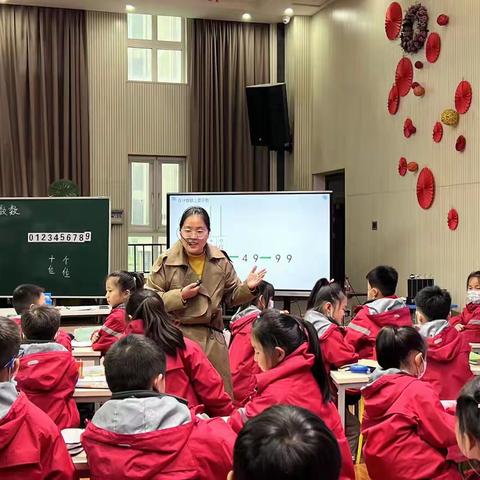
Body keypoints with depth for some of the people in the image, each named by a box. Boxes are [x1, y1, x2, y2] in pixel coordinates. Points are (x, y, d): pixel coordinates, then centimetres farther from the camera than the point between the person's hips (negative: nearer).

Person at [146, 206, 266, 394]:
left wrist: (248, 287, -5)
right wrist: (180, 296, -14)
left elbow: (231, 297, 14)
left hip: (213, 338, 3)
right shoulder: (166, 262, -4)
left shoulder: (220, 262, 5)